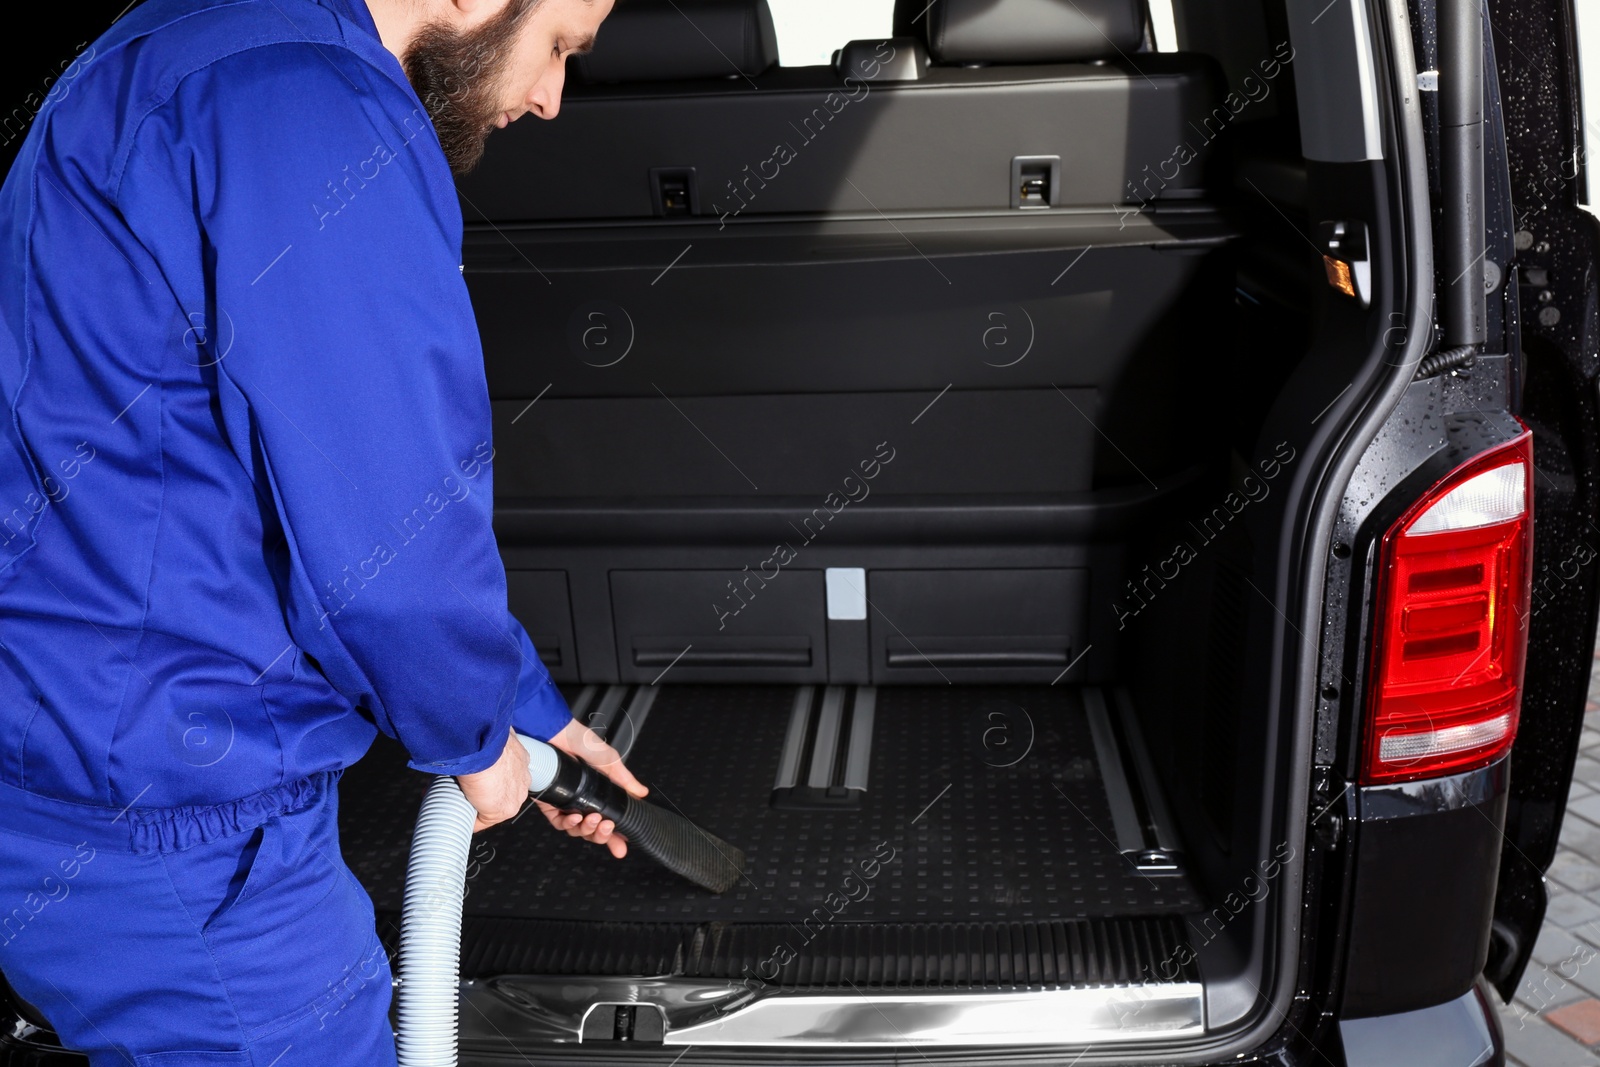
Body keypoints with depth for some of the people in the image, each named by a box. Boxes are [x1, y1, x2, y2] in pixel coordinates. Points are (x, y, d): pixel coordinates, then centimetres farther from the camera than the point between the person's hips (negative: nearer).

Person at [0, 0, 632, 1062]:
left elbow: (346, 485, 17)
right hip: (154, 833, -10)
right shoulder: (327, 122, -23)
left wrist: (537, 713, 21)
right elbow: (391, 551, -26)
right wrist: (474, 738, -2)